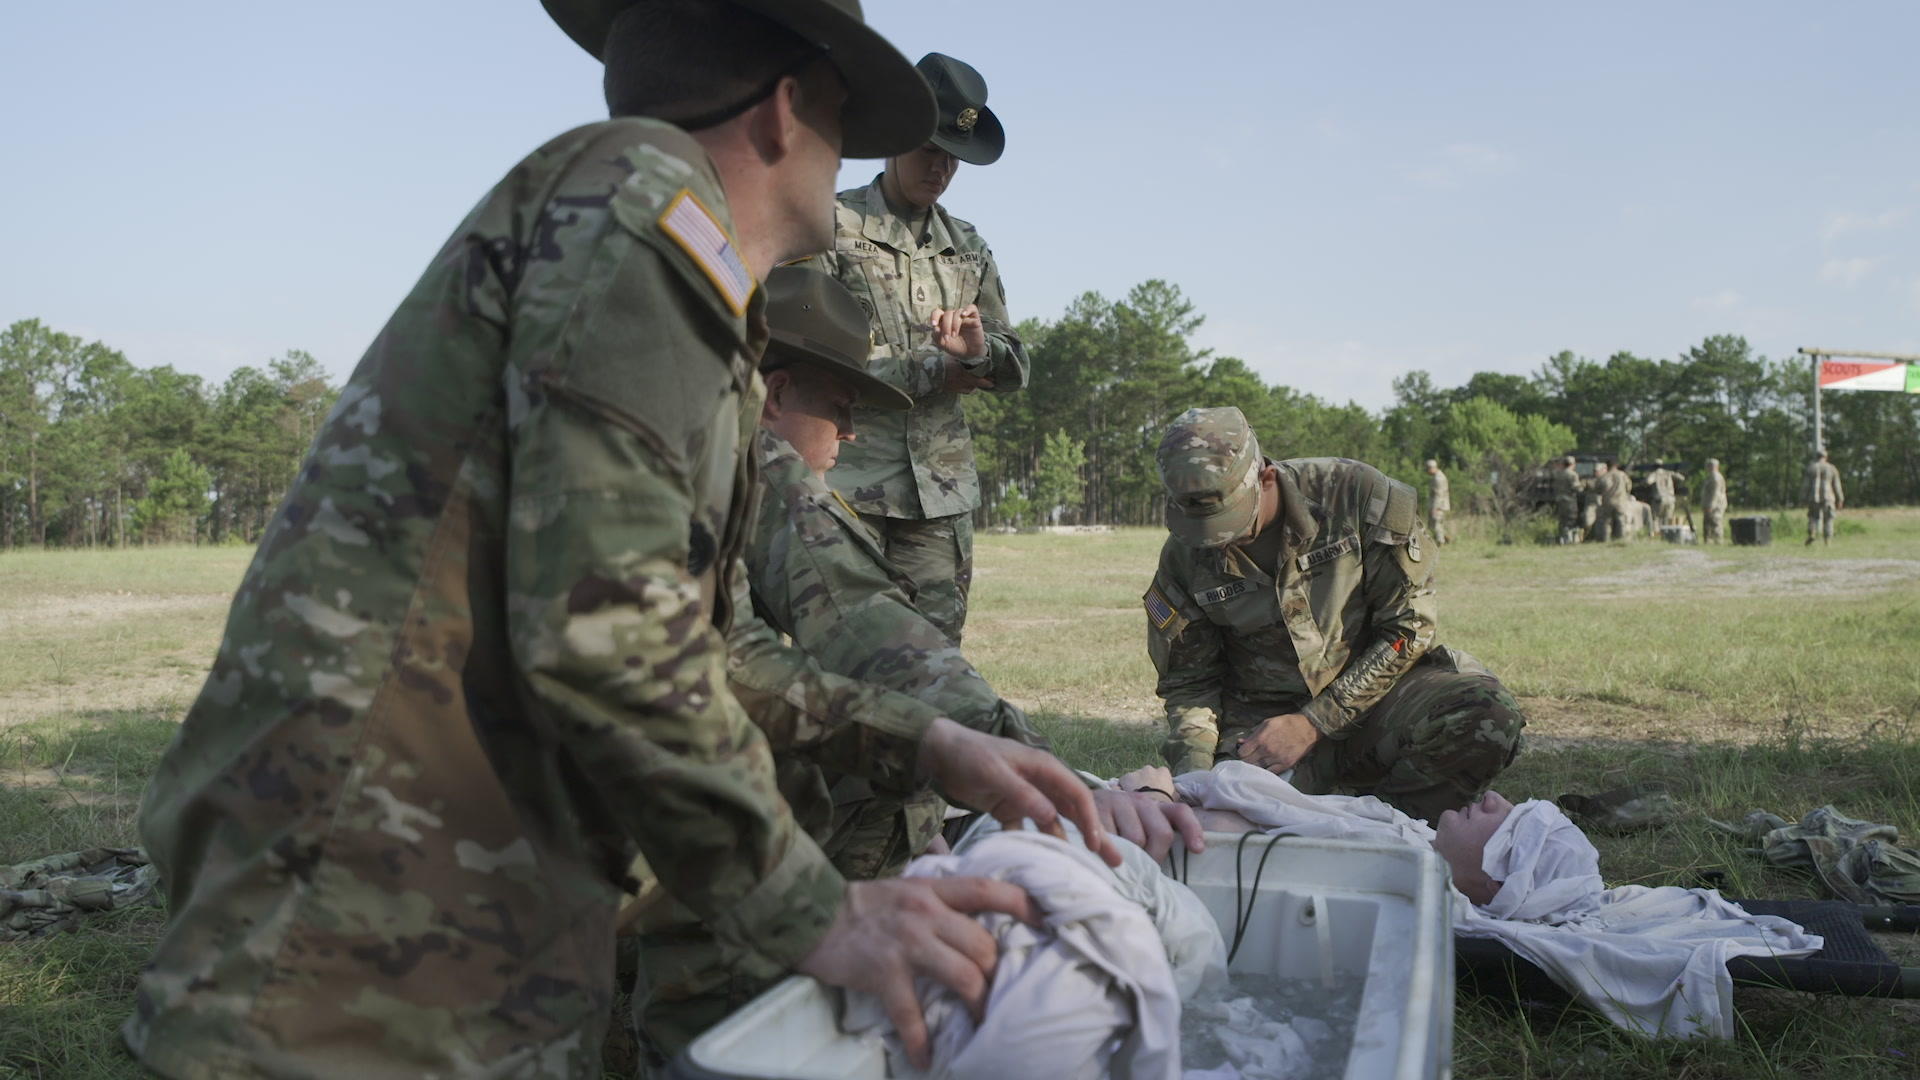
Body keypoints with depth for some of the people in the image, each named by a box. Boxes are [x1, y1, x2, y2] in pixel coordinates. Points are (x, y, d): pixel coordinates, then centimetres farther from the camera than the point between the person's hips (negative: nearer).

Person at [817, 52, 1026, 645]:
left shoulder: (968, 248, 18)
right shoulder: (832, 226, 2)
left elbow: (1014, 369, 16)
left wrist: (977, 352, -8)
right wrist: (932, 372, -7)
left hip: (942, 488, 5)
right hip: (849, 481, -5)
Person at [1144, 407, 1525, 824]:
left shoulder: (1355, 495, -15)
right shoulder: (1183, 558, -8)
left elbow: (1407, 626, -10)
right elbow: (1189, 681, 2)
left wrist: (1313, 724, -15)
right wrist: (1194, 765, -18)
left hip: (1373, 689, -1)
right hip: (1261, 715, 1)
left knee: (1490, 719, -30)